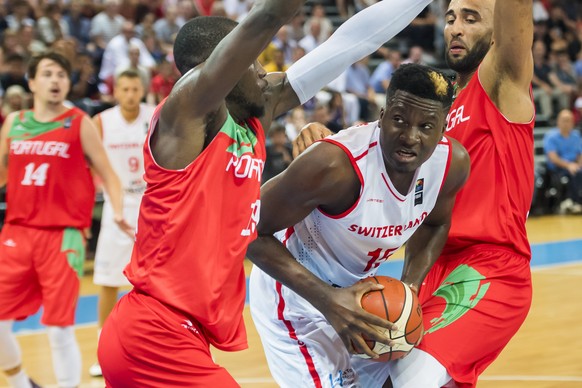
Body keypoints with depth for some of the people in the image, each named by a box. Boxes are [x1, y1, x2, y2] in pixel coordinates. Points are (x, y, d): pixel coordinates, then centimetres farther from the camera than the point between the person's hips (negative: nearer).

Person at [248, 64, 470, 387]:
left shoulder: (453, 162, -14)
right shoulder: (334, 164, -34)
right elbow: (252, 232, -26)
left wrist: (410, 287, -10)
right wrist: (327, 300, -33)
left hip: (358, 286, 7)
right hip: (297, 291, -7)